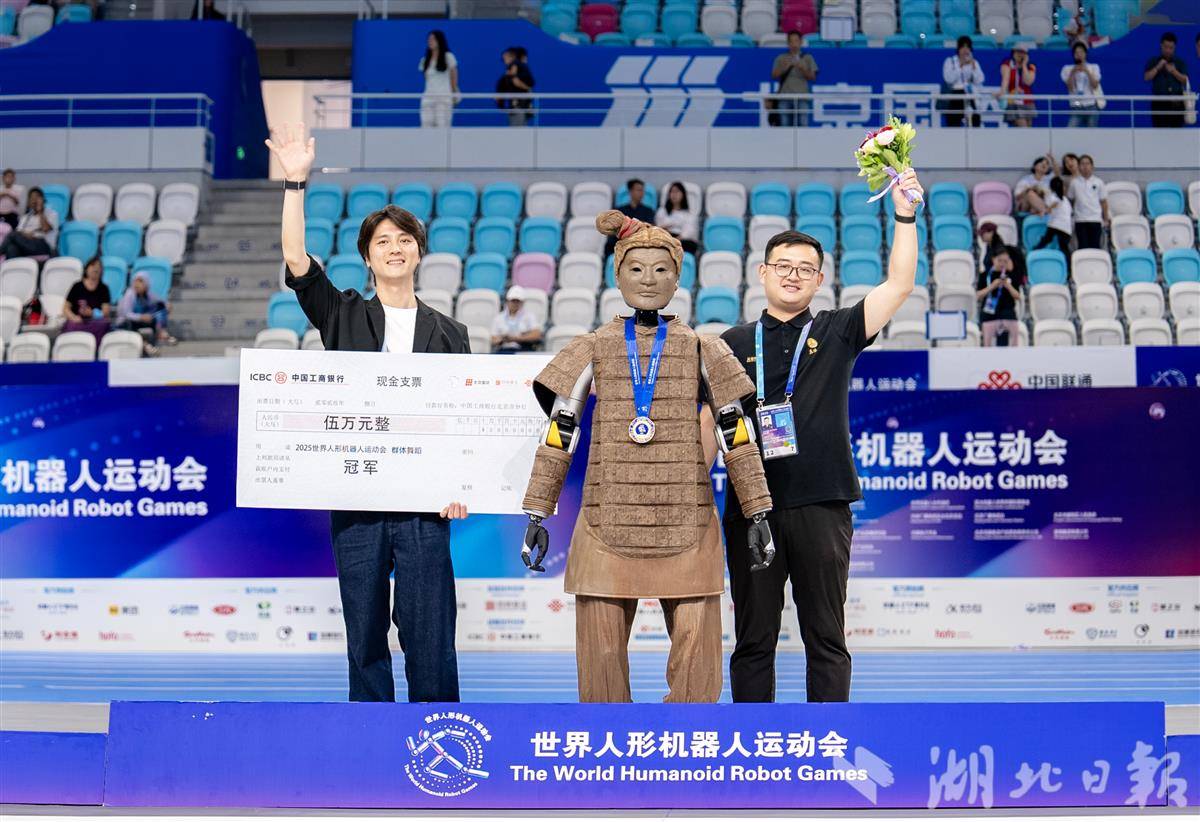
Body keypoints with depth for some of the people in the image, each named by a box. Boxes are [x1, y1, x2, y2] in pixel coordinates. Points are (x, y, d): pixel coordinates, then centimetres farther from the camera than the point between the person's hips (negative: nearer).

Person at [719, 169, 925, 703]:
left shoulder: (836, 333, 8)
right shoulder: (735, 343, 10)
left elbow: (899, 285, -1)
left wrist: (905, 216, -9)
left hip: (821, 506, 0)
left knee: (826, 640, 5)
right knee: (754, 640, 7)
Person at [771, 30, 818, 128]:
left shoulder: (808, 58, 12)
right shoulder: (781, 58, 12)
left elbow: (812, 77, 5)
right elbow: (774, 76, 5)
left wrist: (802, 69, -11)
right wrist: (783, 68, -12)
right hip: (784, 98, 0)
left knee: (802, 125, -8)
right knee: (785, 125, -4)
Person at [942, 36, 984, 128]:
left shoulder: (974, 62, 13)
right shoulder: (950, 61, 5)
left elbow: (979, 81, 2)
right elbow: (949, 79, -11)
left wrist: (973, 66, -7)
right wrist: (960, 66, -12)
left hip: (969, 96, 3)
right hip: (954, 96, -3)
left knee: (974, 122, -9)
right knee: (953, 124, -7)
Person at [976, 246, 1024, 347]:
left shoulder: (1012, 275, 5)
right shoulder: (985, 275, 2)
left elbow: (1018, 297, 3)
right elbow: (978, 295, -2)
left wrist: (1008, 286, -13)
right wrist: (992, 286, -14)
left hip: (1008, 311, 1)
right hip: (989, 313, -1)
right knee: (988, 343, -1)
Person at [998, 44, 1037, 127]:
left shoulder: (1031, 67, 7)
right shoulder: (1007, 64, 0)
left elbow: (1028, 81, -12)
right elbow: (1005, 79, -19)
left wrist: (1024, 65, -8)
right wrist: (1002, 91, -37)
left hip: (1028, 102, 4)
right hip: (1014, 102, -4)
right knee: (1023, 129, -19)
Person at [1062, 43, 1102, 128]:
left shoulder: (1094, 67, 8)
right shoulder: (1067, 69, 7)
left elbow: (1095, 86, -4)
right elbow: (1070, 87, -4)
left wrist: (1087, 72, -13)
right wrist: (1072, 73, -15)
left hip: (1091, 106, 1)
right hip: (1076, 107, -1)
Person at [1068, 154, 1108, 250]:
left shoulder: (1098, 182, 4)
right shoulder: (1074, 182, 5)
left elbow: (1103, 202, 7)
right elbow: (1070, 200, 12)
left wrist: (1106, 219, 5)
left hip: (1095, 220, 0)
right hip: (1080, 220, 0)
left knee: (1095, 246, 1)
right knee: (1082, 247, -1)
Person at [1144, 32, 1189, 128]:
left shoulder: (1180, 62, 11)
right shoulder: (1153, 61, 9)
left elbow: (1185, 80, 2)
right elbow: (1146, 77, -3)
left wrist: (1174, 72, -13)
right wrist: (1158, 67, -14)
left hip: (1176, 103, 1)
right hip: (1159, 102, -1)